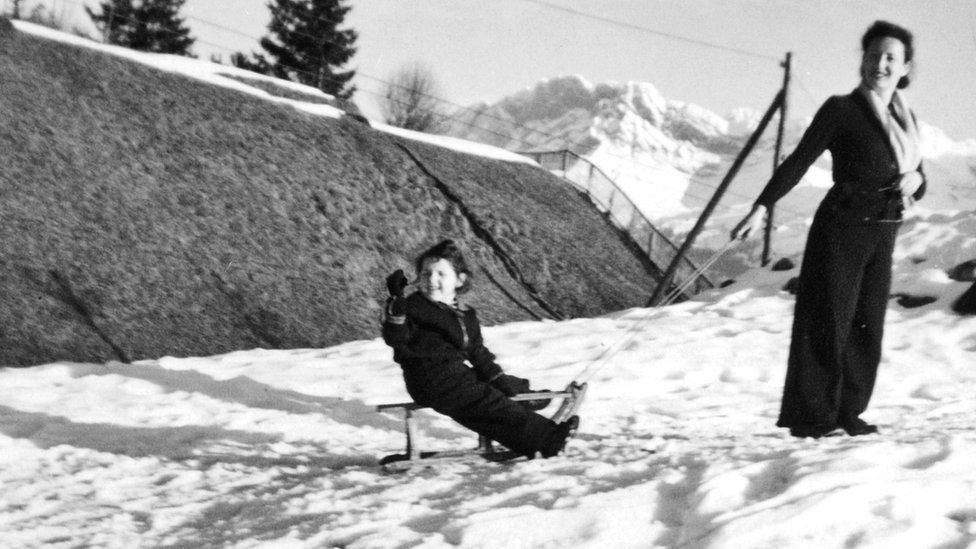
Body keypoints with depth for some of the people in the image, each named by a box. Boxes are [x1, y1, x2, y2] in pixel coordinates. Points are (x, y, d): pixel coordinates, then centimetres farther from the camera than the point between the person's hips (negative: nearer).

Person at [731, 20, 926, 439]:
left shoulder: (906, 120, 12)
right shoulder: (841, 110, -7)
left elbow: (918, 184, 19)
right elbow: (799, 162, -12)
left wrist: (915, 181, -7)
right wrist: (761, 208, -22)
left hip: (882, 236, 6)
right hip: (841, 229, -6)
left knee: (867, 326, 6)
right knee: (828, 323, -7)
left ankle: (847, 413, 13)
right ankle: (811, 418, -2)